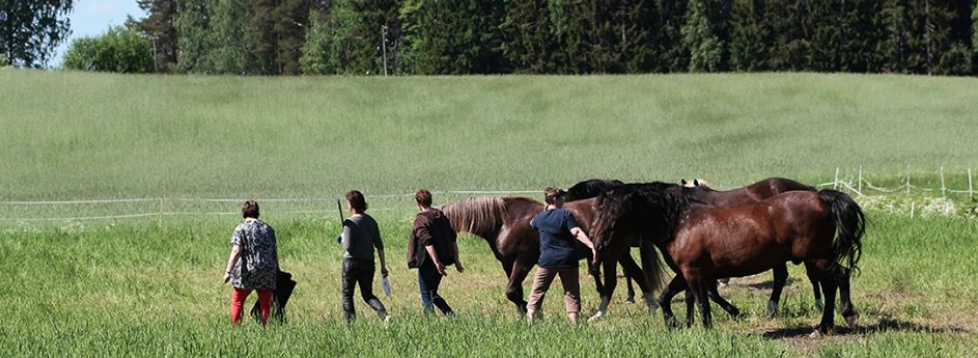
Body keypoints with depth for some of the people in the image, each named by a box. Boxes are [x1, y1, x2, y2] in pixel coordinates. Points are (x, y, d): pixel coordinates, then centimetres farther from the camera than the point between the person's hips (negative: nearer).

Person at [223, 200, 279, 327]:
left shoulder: (240, 229, -6)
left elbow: (236, 251, -16)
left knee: (237, 302, 7)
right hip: (267, 273, 4)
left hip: (247, 272, -4)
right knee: (265, 304, 9)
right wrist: (277, 270, 23)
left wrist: (228, 271, -17)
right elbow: (275, 251, 13)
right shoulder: (268, 229, 9)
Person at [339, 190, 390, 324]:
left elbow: (348, 247, -19)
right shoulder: (371, 221, 4)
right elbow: (379, 245, 5)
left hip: (352, 262, -6)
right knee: (368, 295, 15)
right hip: (368, 262, 6)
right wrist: (383, 266, 11)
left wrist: (343, 239, 2)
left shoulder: (350, 223, -14)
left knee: (347, 295, 10)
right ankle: (384, 314, -8)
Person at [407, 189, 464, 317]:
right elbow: (452, 239, 8)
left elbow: (428, 243, -23)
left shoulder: (420, 220, -14)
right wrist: (456, 260, 10)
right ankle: (451, 315, 11)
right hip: (442, 261, 7)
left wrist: (437, 263, -27)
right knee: (433, 294, 20)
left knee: (426, 297, 4)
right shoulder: (442, 216, 8)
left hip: (427, 263, -7)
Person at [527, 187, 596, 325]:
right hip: (568, 260, -2)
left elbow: (532, 223, 27)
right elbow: (576, 232, -21)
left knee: (537, 292, 9)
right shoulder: (565, 215, -9)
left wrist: (544, 211, 31)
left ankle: (530, 320, 3)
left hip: (547, 260, 2)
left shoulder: (539, 217, 3)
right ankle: (574, 322, 4)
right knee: (572, 292, 7)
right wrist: (591, 245, -28)